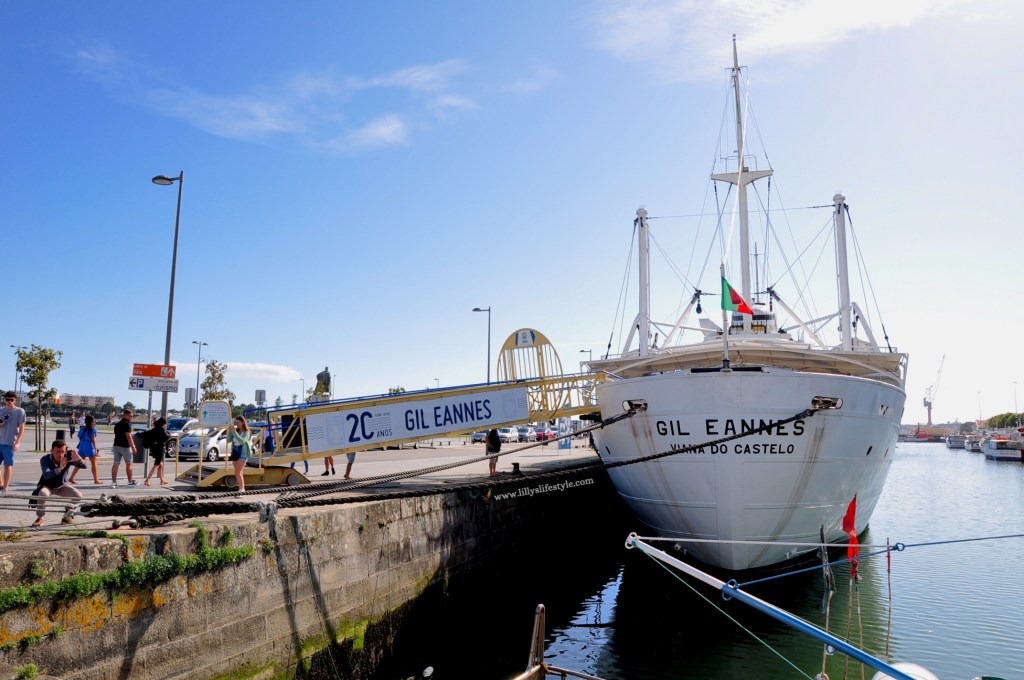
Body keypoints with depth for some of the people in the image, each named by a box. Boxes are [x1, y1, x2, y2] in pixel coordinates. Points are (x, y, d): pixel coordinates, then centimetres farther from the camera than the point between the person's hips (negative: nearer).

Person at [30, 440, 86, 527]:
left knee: (78, 495, -22)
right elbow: (46, 475, -40)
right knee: (43, 494, -36)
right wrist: (59, 469, -58)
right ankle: (40, 518, -11)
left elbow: (83, 466, -29)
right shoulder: (45, 459, -23)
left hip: (61, 486, 2)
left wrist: (77, 458, -50)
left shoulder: (68, 458, -19)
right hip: (47, 486, -2)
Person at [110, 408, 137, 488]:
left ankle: (113, 482, 0)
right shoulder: (127, 424, -12)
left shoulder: (117, 424, 15)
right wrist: (133, 447, -17)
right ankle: (130, 481, 13)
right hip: (125, 446, -7)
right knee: (128, 464, 5)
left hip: (116, 446, 7)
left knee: (116, 464, 4)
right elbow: (128, 436, -18)